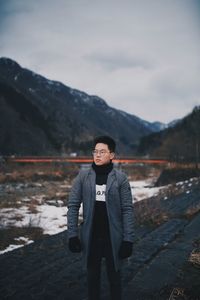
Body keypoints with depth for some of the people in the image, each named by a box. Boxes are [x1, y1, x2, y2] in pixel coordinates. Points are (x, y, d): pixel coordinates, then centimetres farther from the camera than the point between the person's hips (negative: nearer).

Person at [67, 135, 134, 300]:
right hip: (91, 237, 2)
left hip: (113, 237, -1)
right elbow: (73, 206, -1)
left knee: (114, 276, 13)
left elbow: (127, 209, -7)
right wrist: (72, 234, -6)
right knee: (92, 276, 16)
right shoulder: (83, 176, -2)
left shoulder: (120, 178, -6)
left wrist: (128, 239, -11)